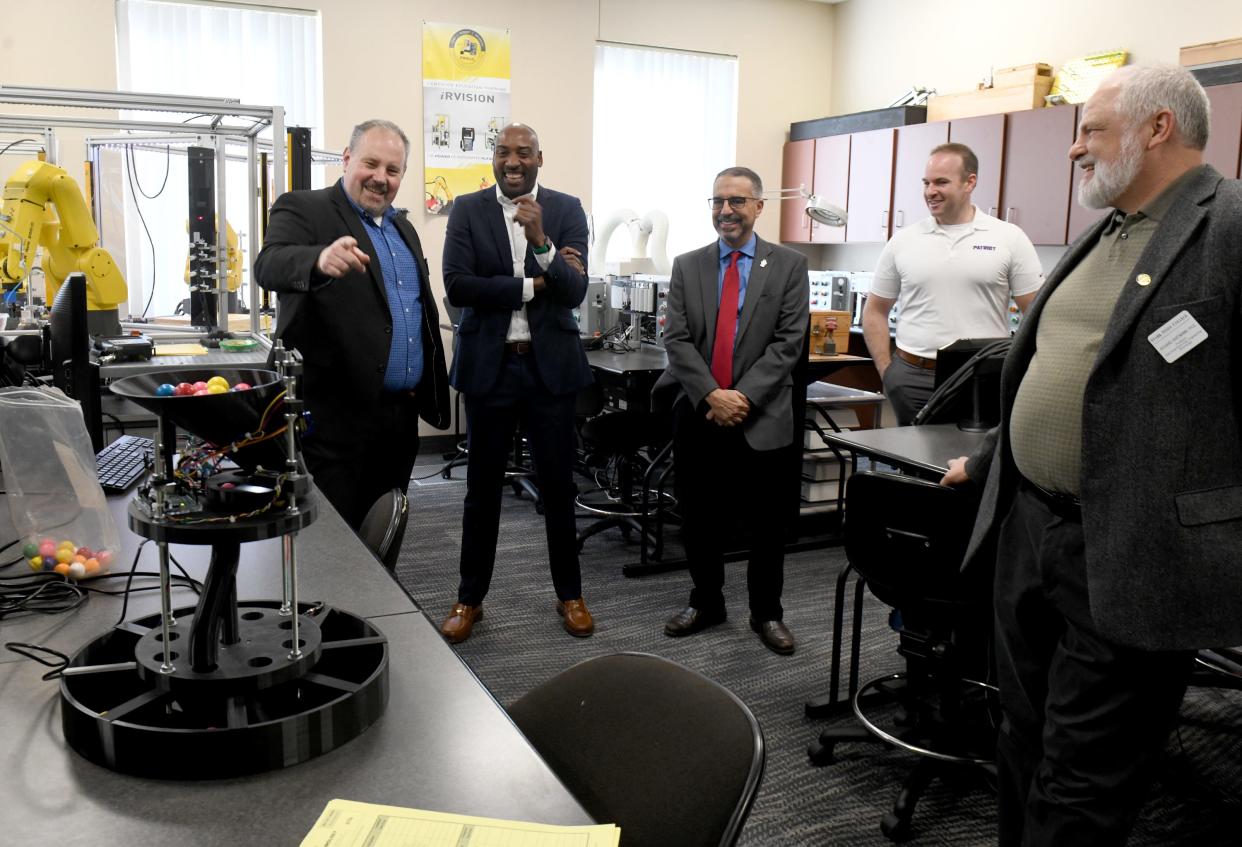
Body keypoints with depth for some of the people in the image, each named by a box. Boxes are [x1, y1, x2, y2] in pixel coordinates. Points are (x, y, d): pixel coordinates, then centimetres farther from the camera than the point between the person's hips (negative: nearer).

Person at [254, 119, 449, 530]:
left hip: (401, 414, 7)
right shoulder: (303, 210, -4)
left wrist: (427, 390, 16)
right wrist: (320, 260, -45)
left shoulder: (402, 226, 17)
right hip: (337, 415, -7)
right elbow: (269, 265, -24)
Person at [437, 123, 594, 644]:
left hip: (550, 365, 0)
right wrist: (532, 286, -14)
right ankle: (470, 598, 25)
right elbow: (457, 286, -12)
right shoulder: (467, 210, 0)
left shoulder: (567, 210, 0)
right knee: (482, 488, 10)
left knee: (558, 486, 10)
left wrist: (540, 241, -24)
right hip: (489, 365, 0)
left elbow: (574, 292, -10)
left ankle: (569, 594, 26)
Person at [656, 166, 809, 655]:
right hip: (697, 414, 2)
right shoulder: (687, 266, 8)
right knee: (699, 519, 11)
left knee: (765, 523, 7)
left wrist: (743, 396, -15)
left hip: (762, 417, -2)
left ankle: (766, 613, 24)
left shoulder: (789, 266, 2)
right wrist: (711, 395, -13)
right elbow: (677, 339, 0)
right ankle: (706, 603, 30)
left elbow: (788, 342, -5)